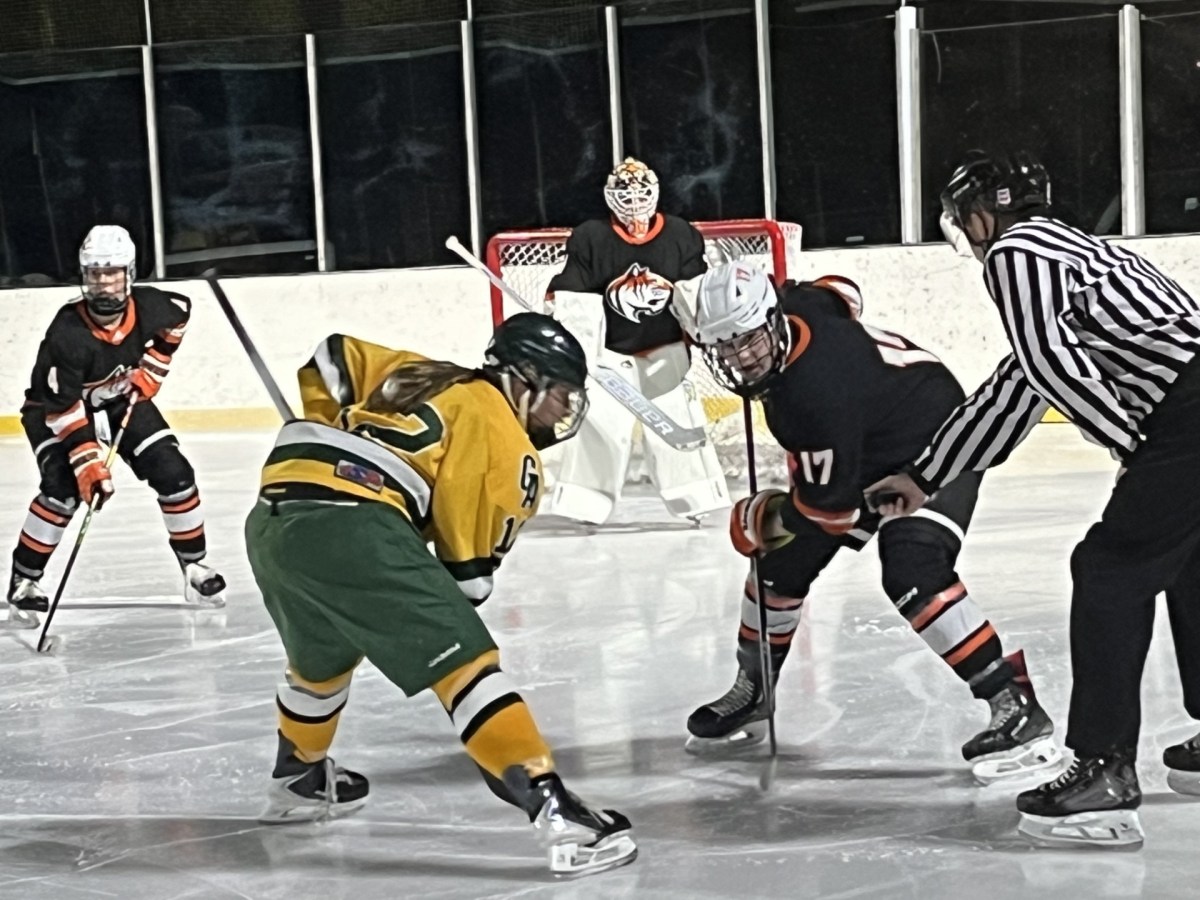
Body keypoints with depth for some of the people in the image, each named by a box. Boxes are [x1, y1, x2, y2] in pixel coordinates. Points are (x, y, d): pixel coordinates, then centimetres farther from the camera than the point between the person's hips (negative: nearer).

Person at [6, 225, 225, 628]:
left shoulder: (148, 306, -22)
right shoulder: (67, 332, -35)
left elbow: (179, 312, 5)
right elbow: (62, 407, -33)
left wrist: (152, 367, 0)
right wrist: (88, 461, -39)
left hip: (122, 400, 5)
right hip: (55, 408, -5)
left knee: (174, 472, -5)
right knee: (62, 487, -24)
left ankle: (194, 567, 11)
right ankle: (24, 581, -11)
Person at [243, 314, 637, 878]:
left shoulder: (422, 375, 29)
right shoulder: (505, 441, 7)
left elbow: (330, 361, 34)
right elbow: (469, 561, 6)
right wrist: (449, 610, 23)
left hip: (270, 519, 9)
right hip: (351, 527, -9)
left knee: (322, 657, 35)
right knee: (466, 664, -10)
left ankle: (299, 782, 56)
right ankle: (553, 811, -20)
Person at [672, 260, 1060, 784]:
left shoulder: (818, 395, -38)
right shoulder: (793, 304, -17)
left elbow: (829, 507, -26)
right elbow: (839, 290, 9)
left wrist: (756, 520, -8)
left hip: (934, 445, -10)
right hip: (861, 452, 10)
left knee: (912, 575, -30)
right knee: (783, 560, 10)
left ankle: (1015, 704, -26)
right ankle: (753, 688, 31)